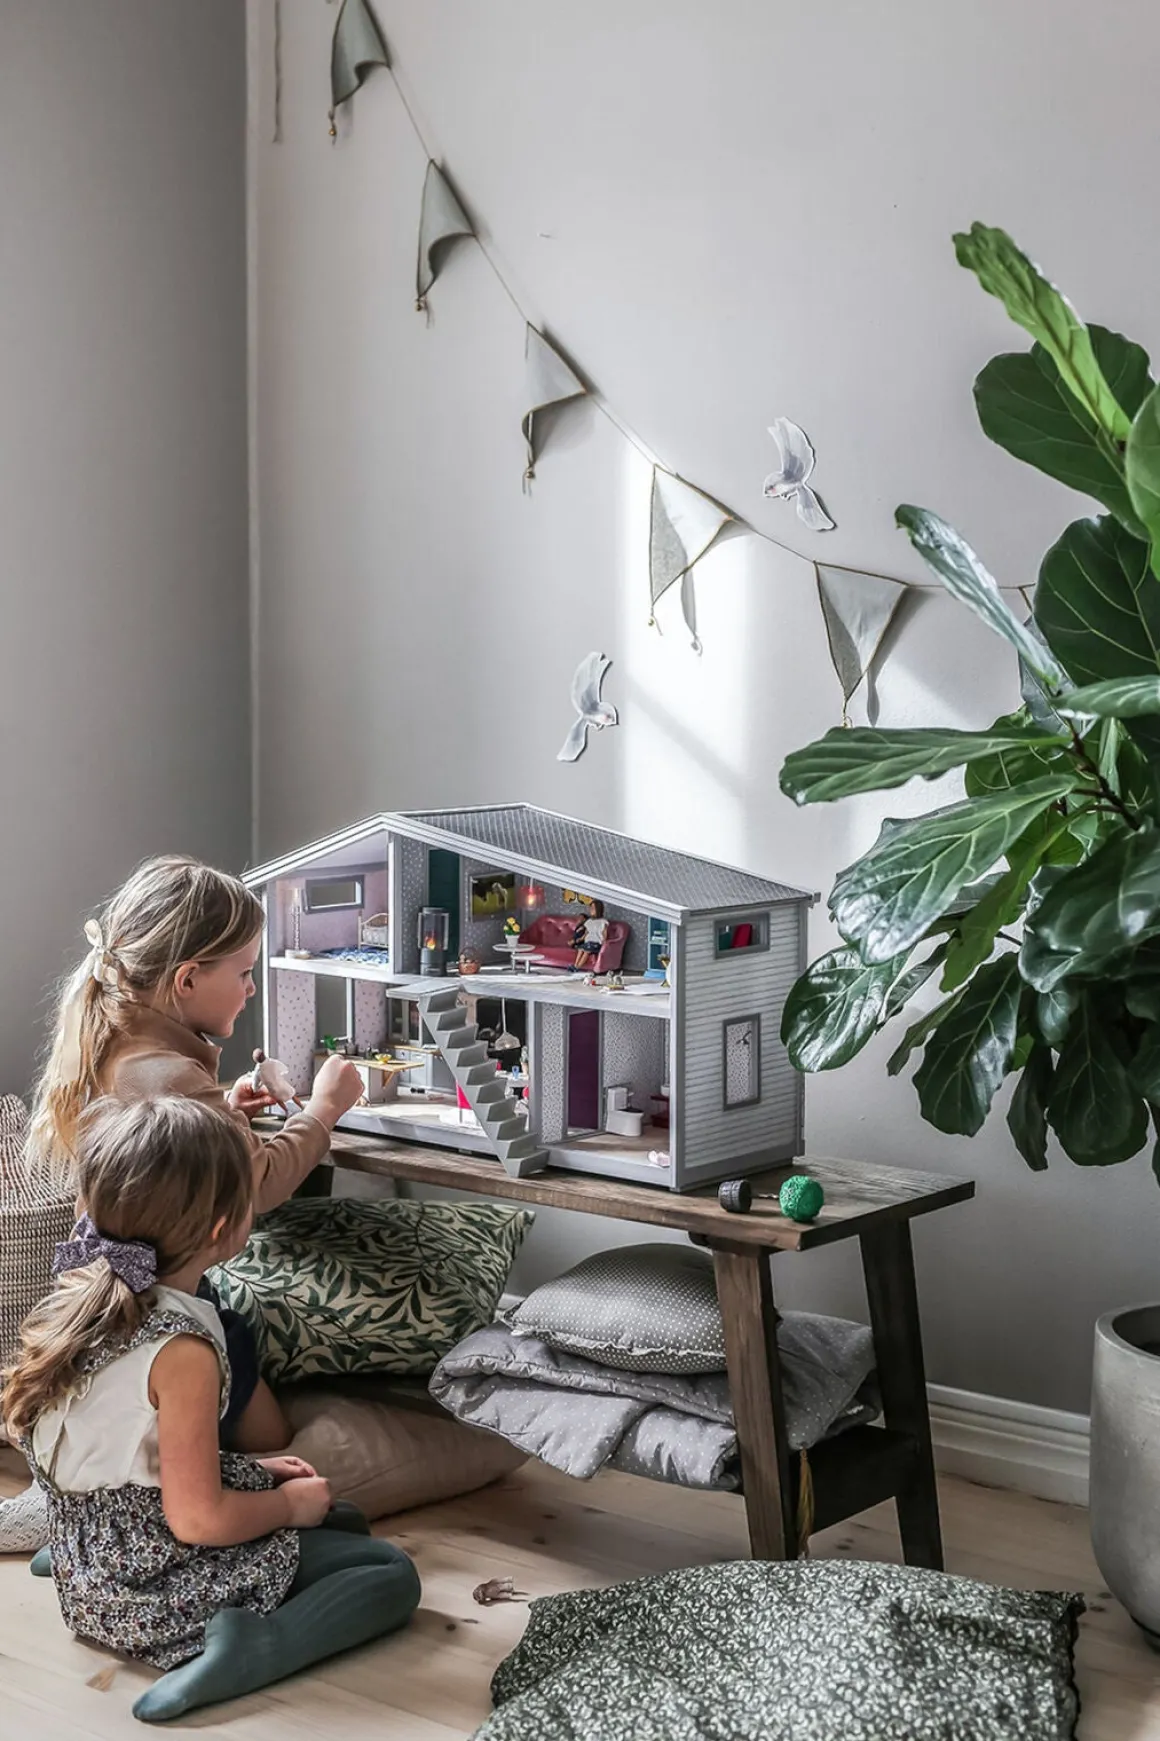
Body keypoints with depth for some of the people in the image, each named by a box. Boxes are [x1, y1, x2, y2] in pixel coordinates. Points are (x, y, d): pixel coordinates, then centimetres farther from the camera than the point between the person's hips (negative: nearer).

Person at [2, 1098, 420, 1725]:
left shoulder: (75, 1302, -2)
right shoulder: (182, 1349, -28)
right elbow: (197, 1517, -26)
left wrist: (253, 1469, 10)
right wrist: (288, 1505, -8)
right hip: (160, 1594, -9)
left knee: (346, 1522, 26)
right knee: (393, 1574, 0)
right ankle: (249, 1652, -18)